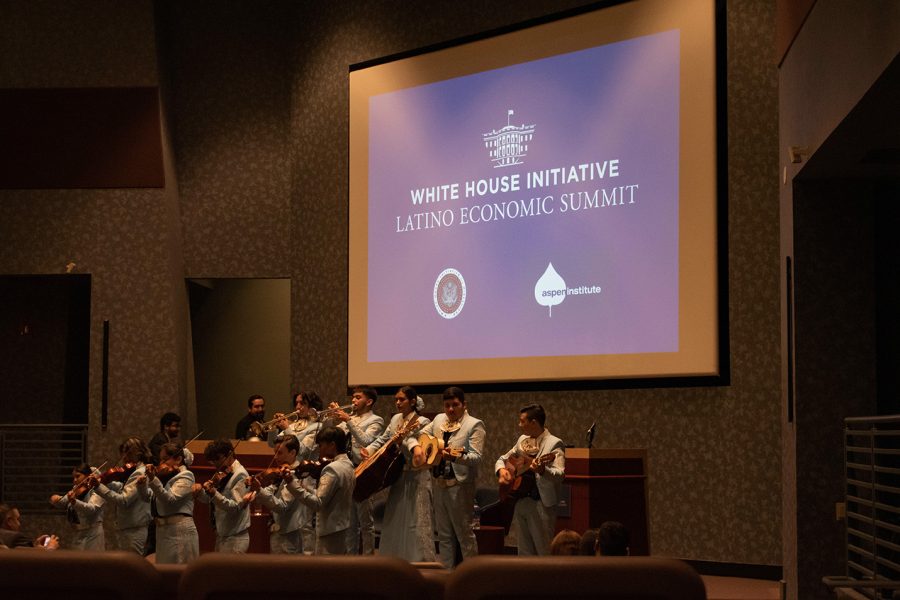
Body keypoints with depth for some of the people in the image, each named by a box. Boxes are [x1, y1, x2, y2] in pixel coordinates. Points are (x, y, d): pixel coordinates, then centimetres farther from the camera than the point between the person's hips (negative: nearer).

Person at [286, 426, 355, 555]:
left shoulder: (332, 469, -18)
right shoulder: (348, 465, 11)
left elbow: (317, 504, -25)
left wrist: (292, 483, -27)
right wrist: (308, 490, 8)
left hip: (329, 532, -10)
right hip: (342, 528, 10)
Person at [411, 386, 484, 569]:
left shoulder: (474, 425, -8)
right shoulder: (439, 420, 11)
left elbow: (476, 457, -16)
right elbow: (420, 435, 18)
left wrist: (456, 456, -33)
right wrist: (416, 447, -5)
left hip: (460, 485, -7)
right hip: (439, 483, 7)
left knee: (464, 533, -2)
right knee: (444, 534, 13)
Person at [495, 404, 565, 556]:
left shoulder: (554, 444, -9)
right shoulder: (522, 440, 14)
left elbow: (560, 474, -22)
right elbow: (502, 459, 23)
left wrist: (542, 470, -41)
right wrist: (501, 470, 1)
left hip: (541, 504, -8)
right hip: (520, 502, 8)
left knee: (545, 553, -5)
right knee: (525, 553, 13)